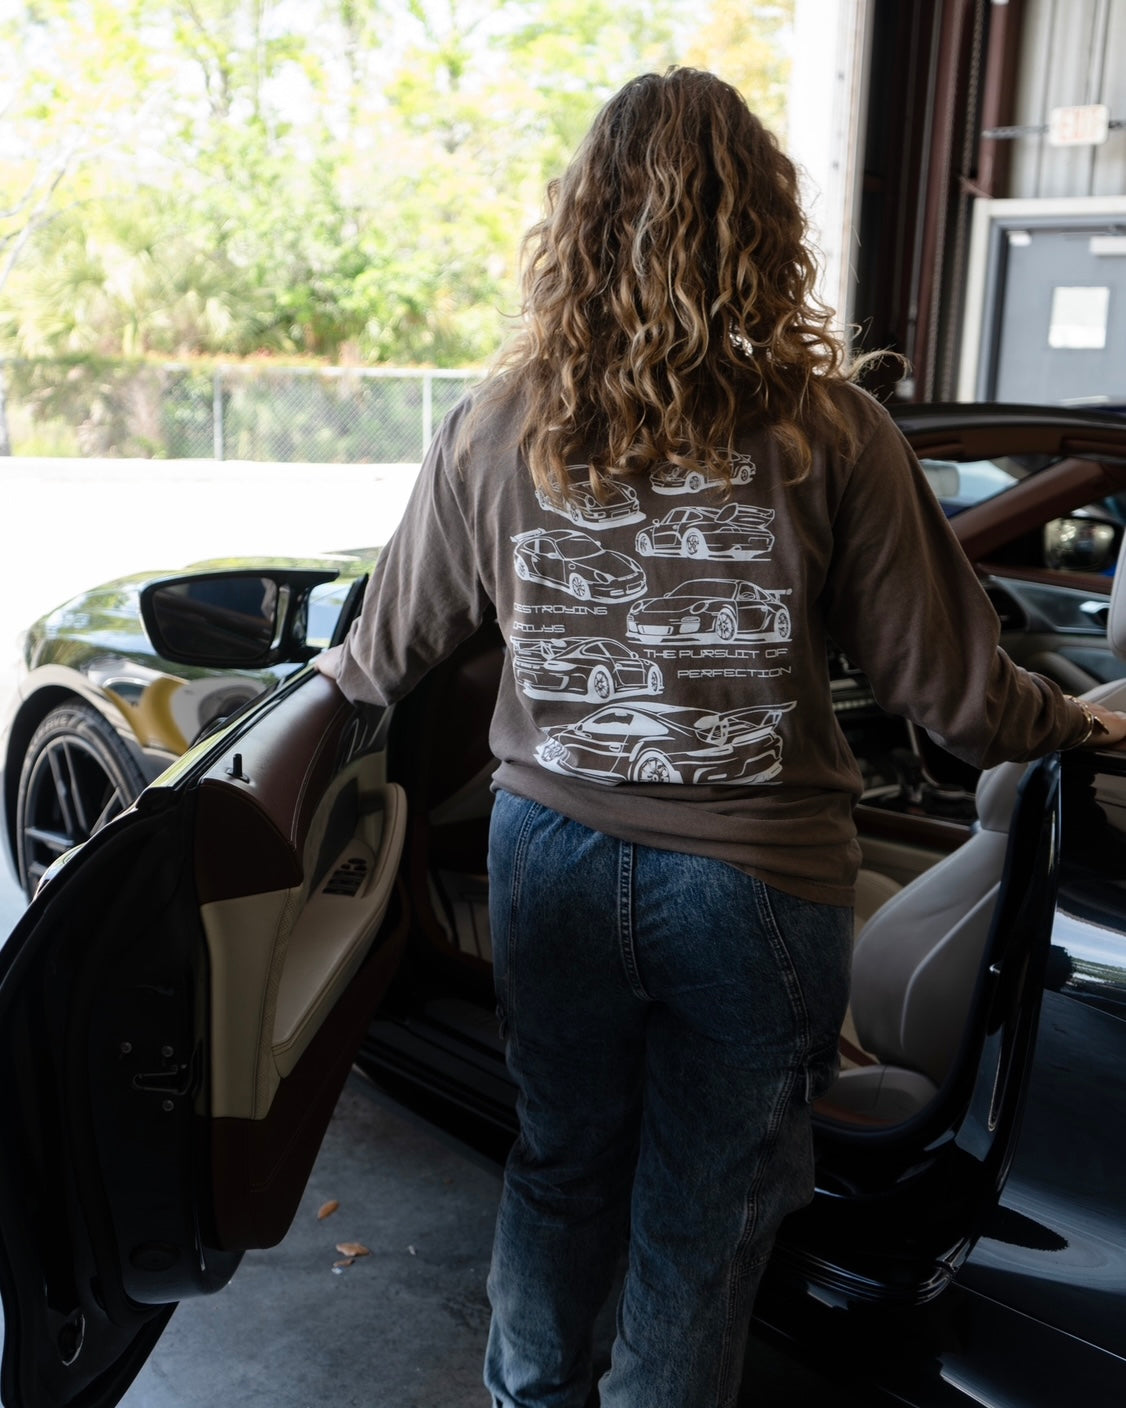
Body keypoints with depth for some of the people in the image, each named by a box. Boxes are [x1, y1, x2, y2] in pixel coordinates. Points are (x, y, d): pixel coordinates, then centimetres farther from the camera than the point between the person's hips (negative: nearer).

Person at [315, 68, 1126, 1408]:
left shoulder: (493, 432, -7)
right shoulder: (827, 435, -15)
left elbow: (394, 640, 6)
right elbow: (947, 682, -8)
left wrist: (347, 674, 30)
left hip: (550, 859, 3)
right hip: (752, 885, -3)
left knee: (559, 1160, 25)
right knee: (703, 1217, 18)